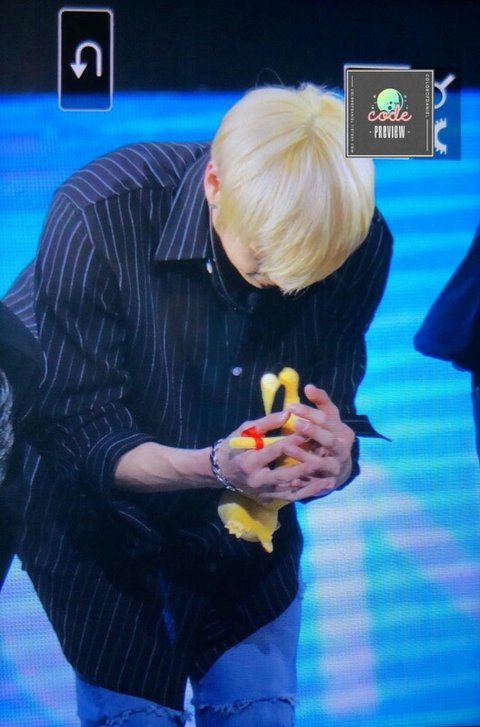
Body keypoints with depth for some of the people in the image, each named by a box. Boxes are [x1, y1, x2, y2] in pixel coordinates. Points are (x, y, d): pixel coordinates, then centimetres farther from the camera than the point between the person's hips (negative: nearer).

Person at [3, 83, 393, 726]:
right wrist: (214, 467, -43)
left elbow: (335, 408, -11)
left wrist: (336, 455, -35)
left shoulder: (363, 243, -20)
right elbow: (82, 437, -25)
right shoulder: (98, 216, -29)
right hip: (105, 520, -2)